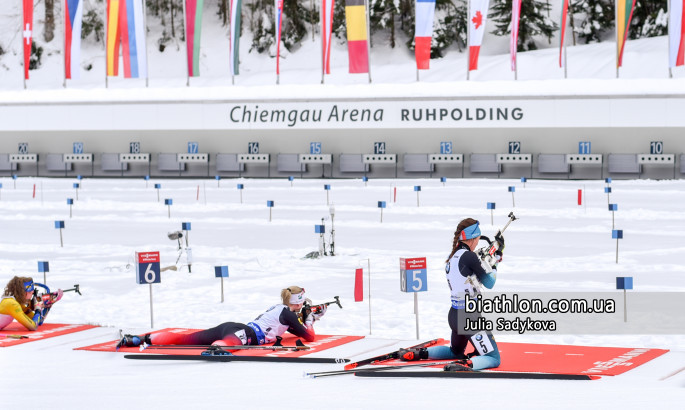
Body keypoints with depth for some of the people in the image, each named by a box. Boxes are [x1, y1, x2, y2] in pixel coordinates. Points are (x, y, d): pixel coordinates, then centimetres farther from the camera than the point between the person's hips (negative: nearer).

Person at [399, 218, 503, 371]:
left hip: (454, 315, 9)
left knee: (456, 351, 34)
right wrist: (495, 258, 3)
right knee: (493, 358, -9)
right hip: (469, 317, -9)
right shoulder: (468, 256, -17)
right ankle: (465, 365, -36)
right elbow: (489, 283, -8)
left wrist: (493, 258, 13)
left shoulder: (452, 258, 9)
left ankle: (418, 353, 22)